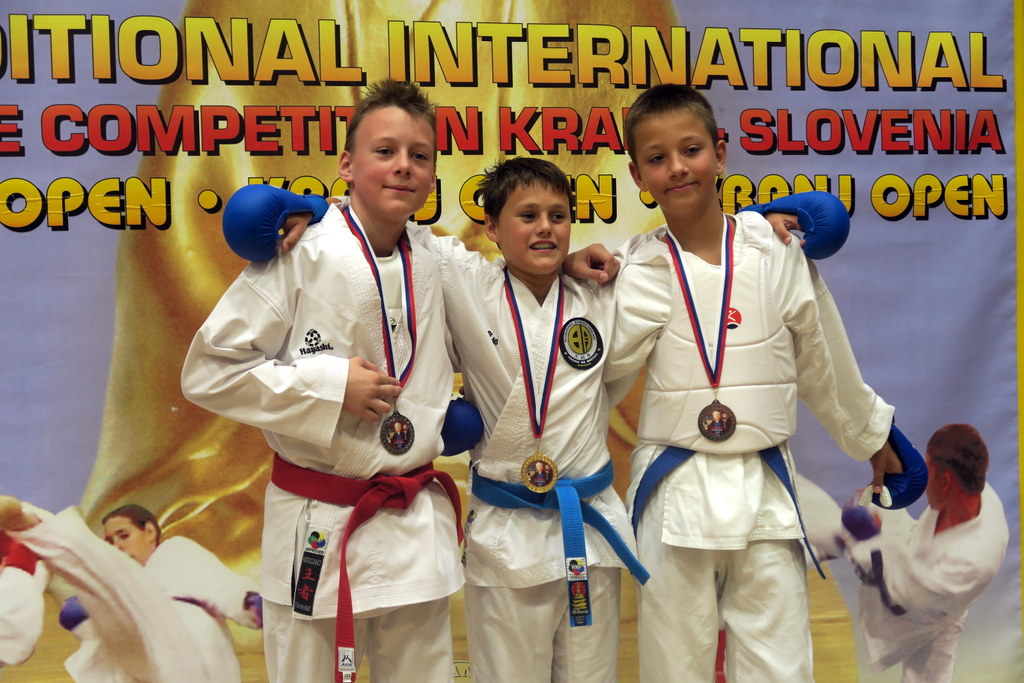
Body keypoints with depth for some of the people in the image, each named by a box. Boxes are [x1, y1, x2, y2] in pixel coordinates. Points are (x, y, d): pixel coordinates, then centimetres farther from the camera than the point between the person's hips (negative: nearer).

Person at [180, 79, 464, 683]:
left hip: (419, 522, 5)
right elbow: (208, 372, -10)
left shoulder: (434, 258, 3)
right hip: (318, 529, -4)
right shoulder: (299, 257, -12)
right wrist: (328, 385, -18)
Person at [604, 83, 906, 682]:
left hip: (766, 491, 1)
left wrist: (871, 437, 22)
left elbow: (824, 362, 12)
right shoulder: (641, 271, -2)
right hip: (675, 495, 0)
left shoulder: (776, 253, 0)